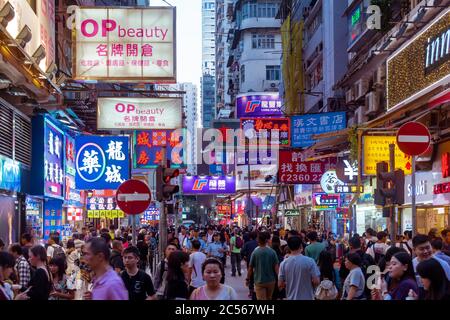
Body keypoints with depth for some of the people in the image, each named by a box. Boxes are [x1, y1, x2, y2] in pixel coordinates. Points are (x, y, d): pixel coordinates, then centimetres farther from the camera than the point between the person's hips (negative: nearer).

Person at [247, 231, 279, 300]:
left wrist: (247, 279, 7)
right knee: (269, 298, 20)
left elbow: (250, 268, -5)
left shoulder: (255, 252, -10)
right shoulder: (272, 252, -7)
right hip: (271, 281, 2)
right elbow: (276, 267, -9)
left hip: (259, 281, -2)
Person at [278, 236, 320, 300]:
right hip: (307, 298, -2)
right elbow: (316, 282, -14)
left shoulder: (284, 264, -5)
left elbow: (280, 284, -1)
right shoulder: (309, 261, -13)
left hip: (291, 298, 3)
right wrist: (309, 283, 8)